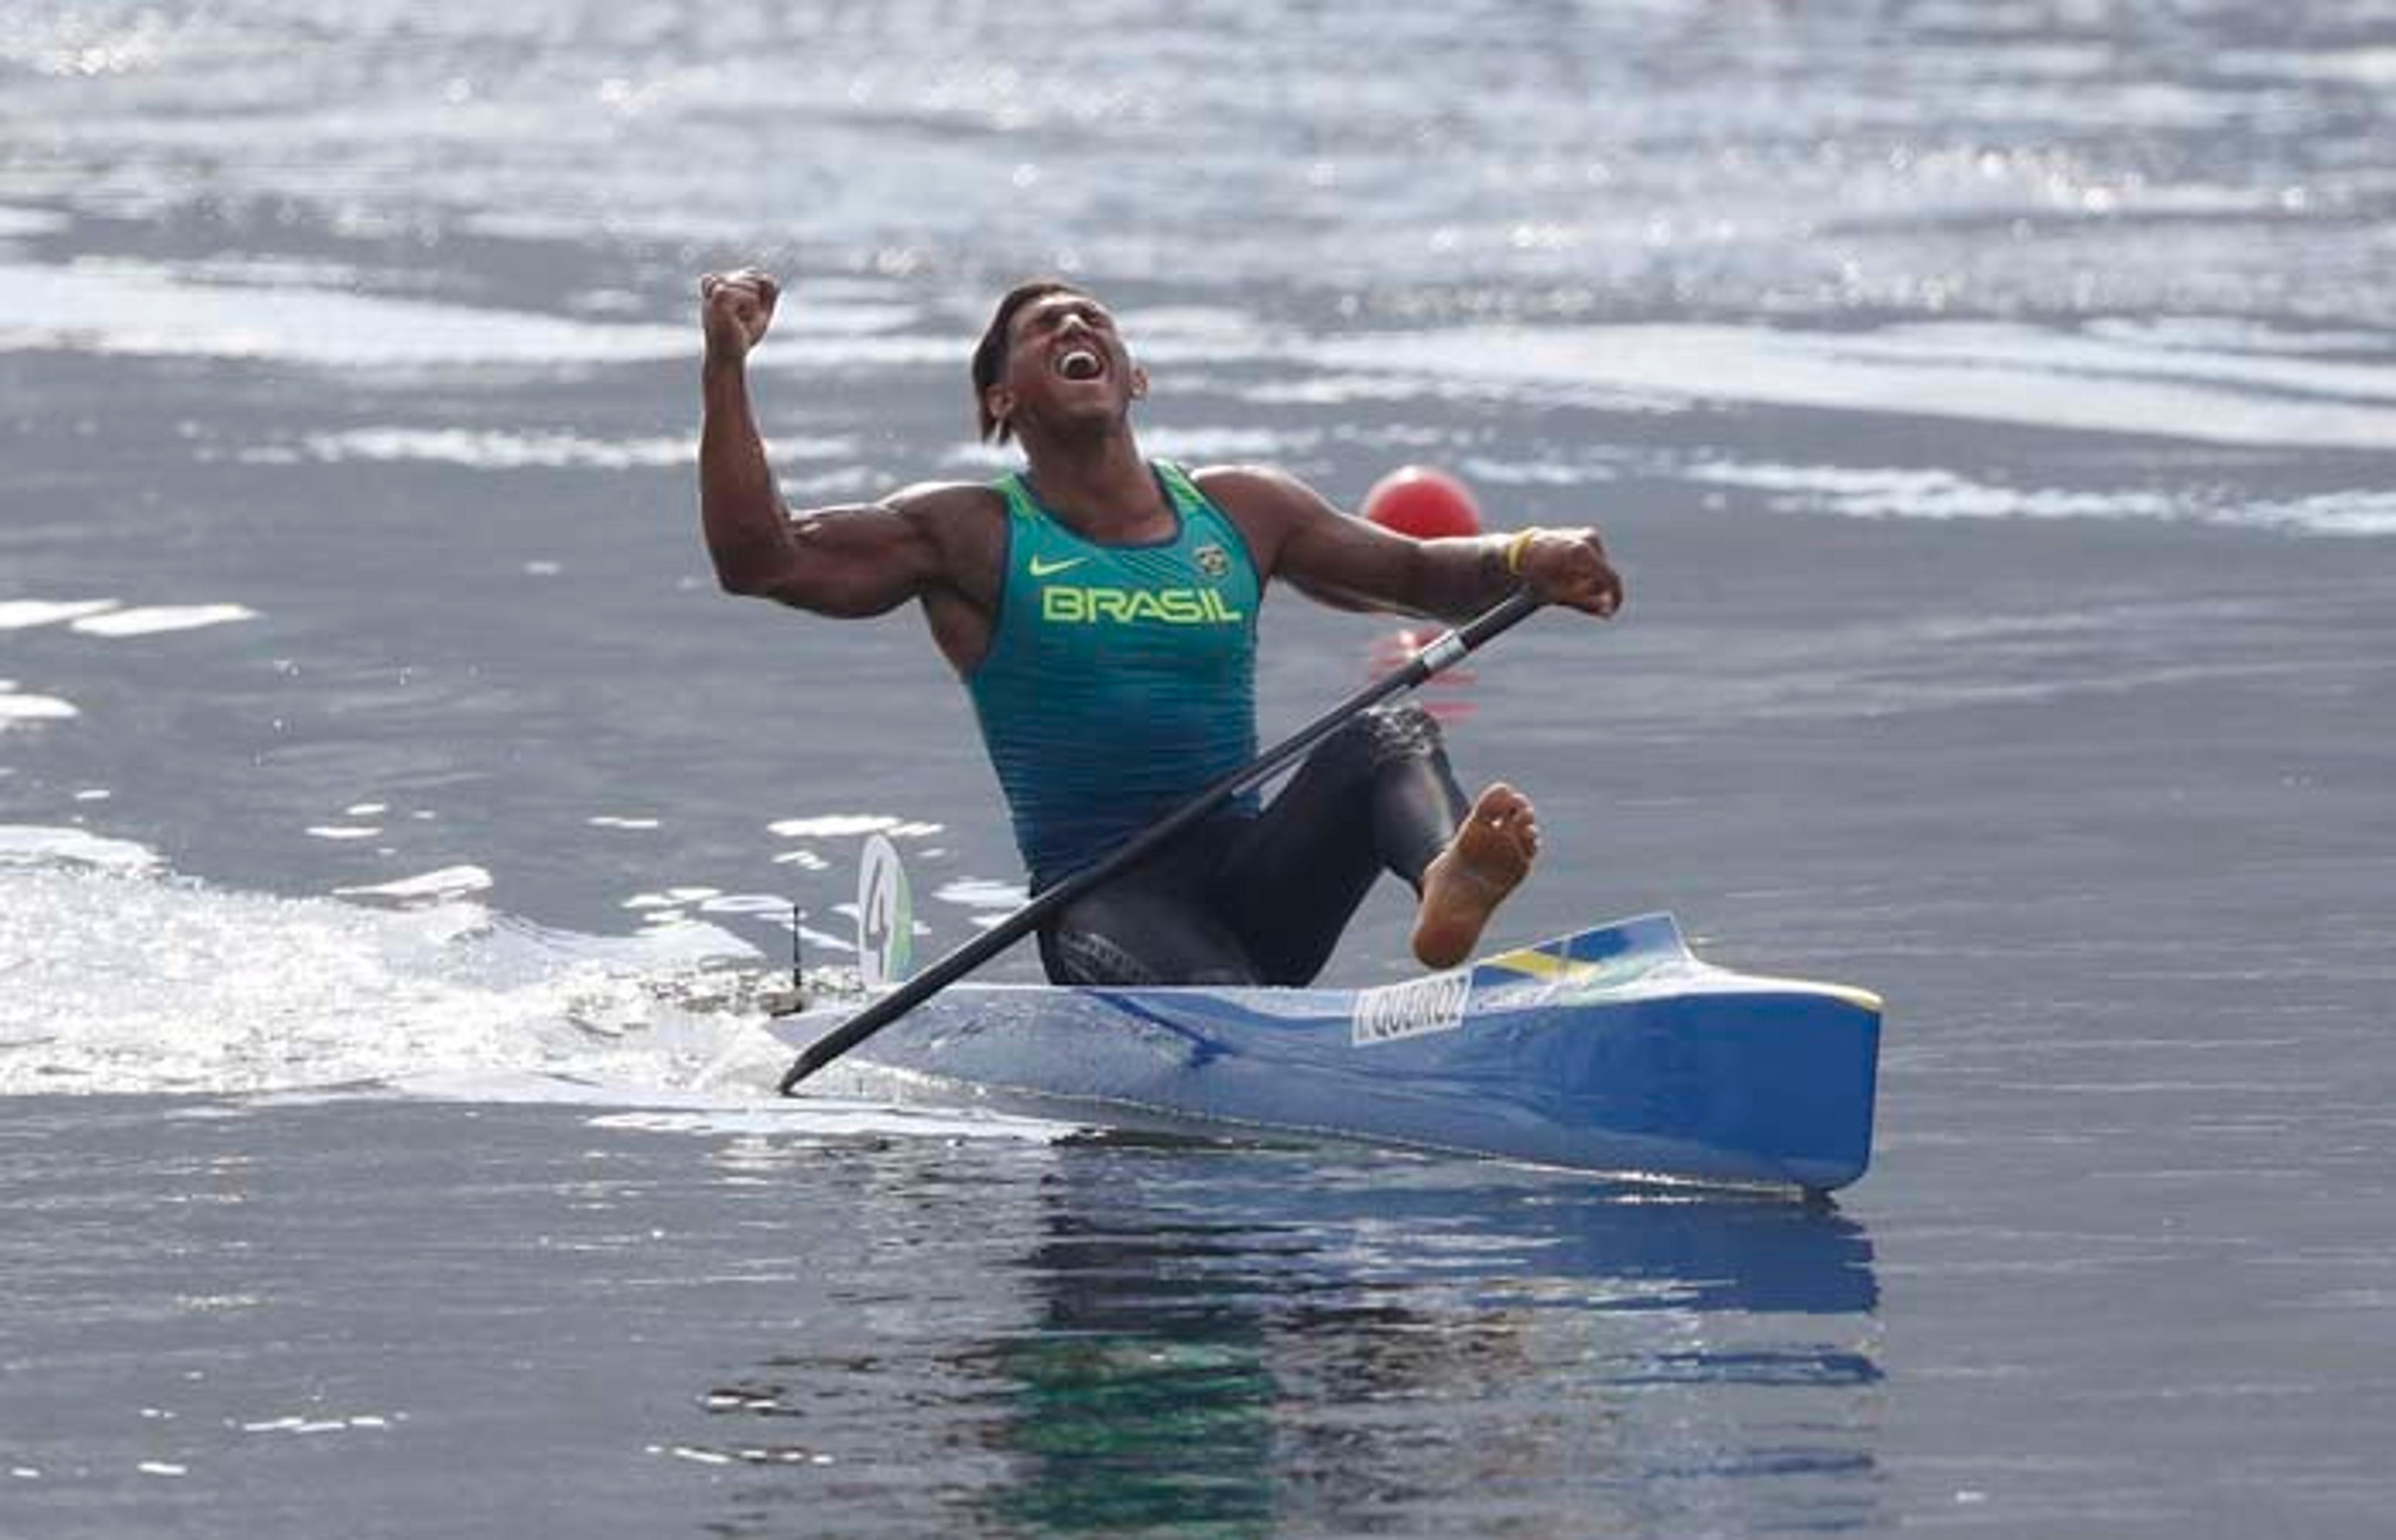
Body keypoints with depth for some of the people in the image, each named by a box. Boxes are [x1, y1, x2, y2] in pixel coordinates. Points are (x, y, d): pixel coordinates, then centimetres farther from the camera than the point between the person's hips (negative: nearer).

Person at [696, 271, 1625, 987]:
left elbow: (1419, 575, 23)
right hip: (1100, 902, -3)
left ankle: (1447, 891, -57)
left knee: (1388, 738, -26)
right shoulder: (972, 538, 7)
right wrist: (726, 370, -10)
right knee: (1228, 1014, -35)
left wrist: (1527, 561, 1)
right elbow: (758, 559, -2)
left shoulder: (1238, 514, 16)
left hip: (1251, 883, 3)